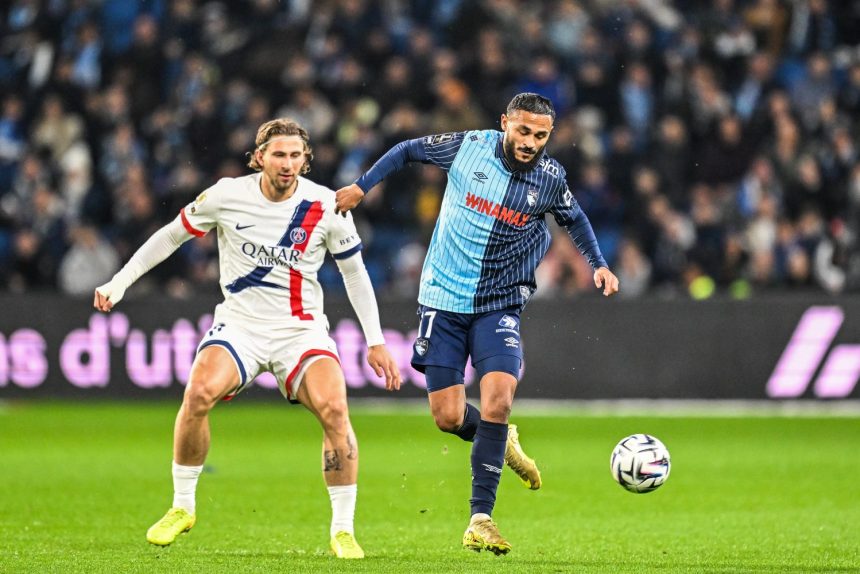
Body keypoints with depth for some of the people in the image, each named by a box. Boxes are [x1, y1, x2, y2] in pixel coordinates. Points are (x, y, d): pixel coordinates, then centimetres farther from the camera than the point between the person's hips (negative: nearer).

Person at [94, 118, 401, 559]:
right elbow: (172, 235, 9)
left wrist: (375, 342, 7)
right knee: (198, 393, -27)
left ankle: (343, 530, -11)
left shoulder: (326, 206, -5)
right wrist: (119, 283, 7)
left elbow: (354, 272, 8)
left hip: (302, 329, 0)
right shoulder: (228, 195, -6)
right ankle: (182, 507, -5)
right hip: (239, 324, 0)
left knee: (333, 407, -26)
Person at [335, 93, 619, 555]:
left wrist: (598, 264, 5)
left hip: (499, 304, 0)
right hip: (444, 298, 0)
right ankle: (501, 443, 33)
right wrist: (363, 185, 5)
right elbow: (409, 150, 9)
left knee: (498, 399, -21)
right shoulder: (468, 147, -9)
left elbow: (574, 219, 18)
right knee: (448, 417, -3)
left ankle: (480, 518, -15)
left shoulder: (550, 178, -4)